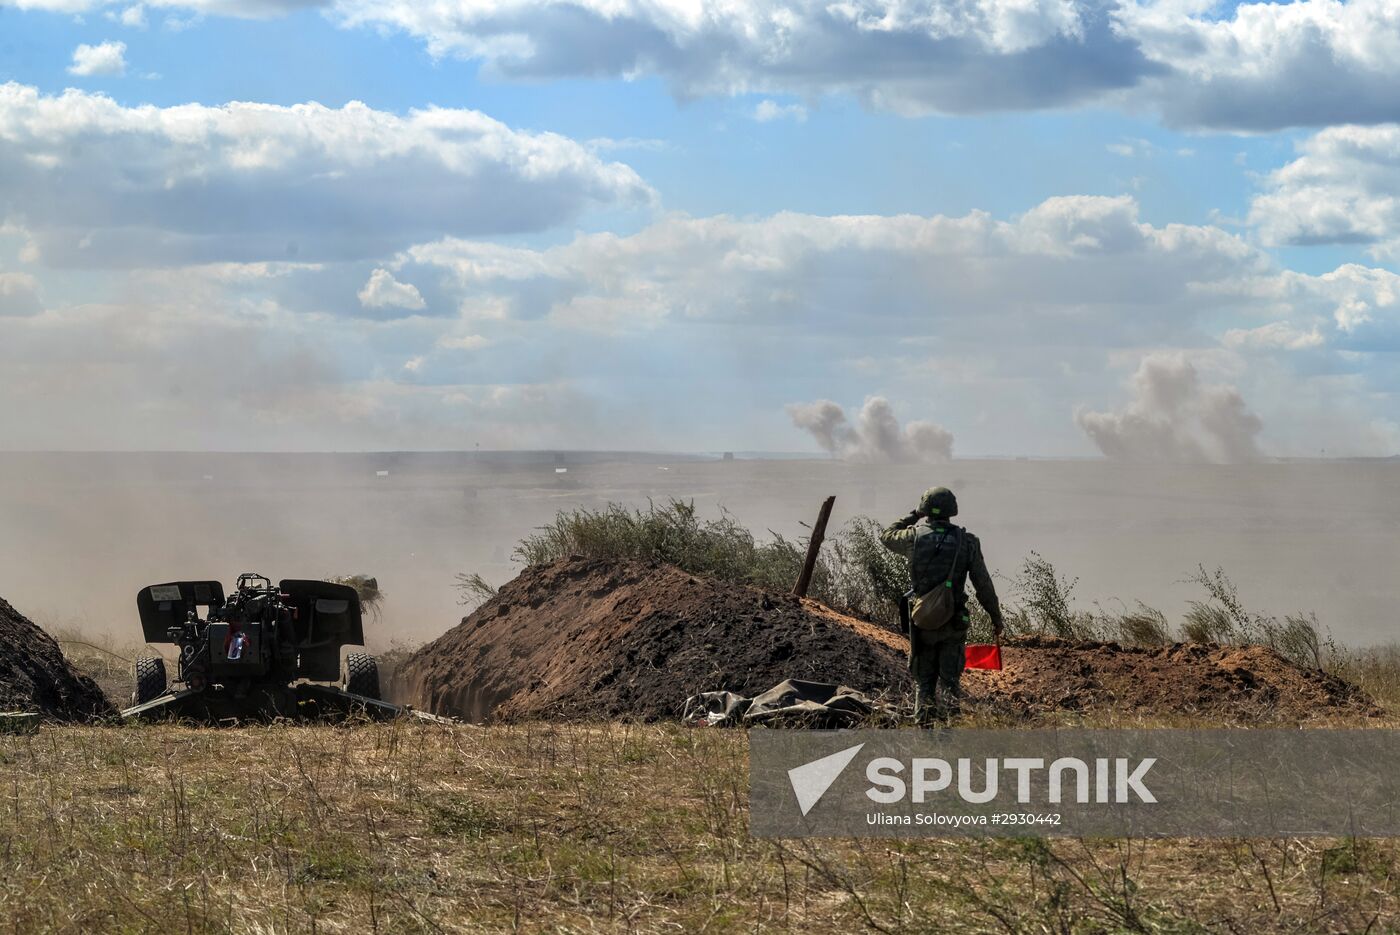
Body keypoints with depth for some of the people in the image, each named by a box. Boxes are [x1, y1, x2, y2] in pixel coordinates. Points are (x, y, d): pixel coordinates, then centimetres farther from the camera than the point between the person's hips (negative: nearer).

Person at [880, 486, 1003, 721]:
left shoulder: (915, 537, -5)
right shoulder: (967, 542, -3)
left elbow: (887, 535, 18)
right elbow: (984, 586, 1)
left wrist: (913, 516, 24)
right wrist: (996, 617, 11)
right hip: (954, 622, 0)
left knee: (923, 682, 10)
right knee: (950, 681, 7)